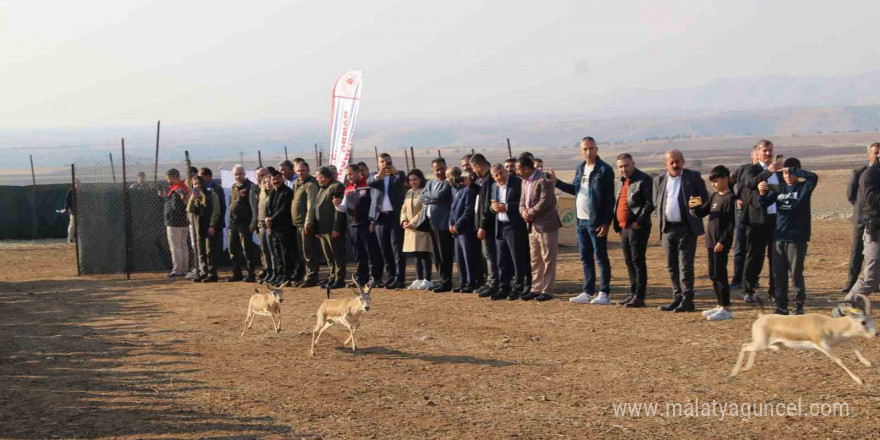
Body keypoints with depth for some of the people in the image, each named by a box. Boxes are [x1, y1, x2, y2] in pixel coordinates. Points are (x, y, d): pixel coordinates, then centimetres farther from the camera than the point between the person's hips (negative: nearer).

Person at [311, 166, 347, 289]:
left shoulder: (337, 187, -10)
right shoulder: (321, 188, 19)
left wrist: (336, 228, -21)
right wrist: (316, 228, 15)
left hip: (332, 229, -9)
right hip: (323, 229, 9)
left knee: (337, 255, -3)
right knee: (328, 256, 13)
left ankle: (339, 279, 0)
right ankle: (332, 277, 19)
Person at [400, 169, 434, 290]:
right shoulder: (409, 193, 16)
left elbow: (424, 210, -15)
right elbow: (404, 209, 18)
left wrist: (413, 222, -16)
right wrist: (404, 221, 0)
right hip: (410, 229, 7)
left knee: (424, 255, -5)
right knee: (416, 255, 10)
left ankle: (427, 280, -2)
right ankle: (419, 280, 15)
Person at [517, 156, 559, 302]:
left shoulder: (543, 180, -17)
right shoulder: (525, 181, 12)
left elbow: (545, 202, -22)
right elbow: (522, 200, 17)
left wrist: (530, 213, -15)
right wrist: (523, 211, -4)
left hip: (546, 225, -9)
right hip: (532, 226, 9)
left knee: (548, 260, 0)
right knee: (535, 260, 13)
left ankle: (547, 291, 4)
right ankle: (536, 289, 20)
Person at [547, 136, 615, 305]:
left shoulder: (604, 170, -11)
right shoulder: (580, 168, 12)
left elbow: (610, 198, -13)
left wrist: (606, 222, -17)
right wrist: (556, 182, 14)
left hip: (596, 222, -7)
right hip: (581, 220, 7)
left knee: (601, 258, -1)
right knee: (585, 259, 12)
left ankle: (604, 293, 5)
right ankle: (588, 292, 20)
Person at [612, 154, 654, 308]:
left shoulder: (644, 180, -10)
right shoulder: (623, 181, 17)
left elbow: (650, 204, -14)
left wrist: (639, 222, -20)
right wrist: (618, 223, 14)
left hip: (637, 228, -9)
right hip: (624, 228, 9)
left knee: (638, 262, -6)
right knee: (629, 262, 12)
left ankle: (639, 297, -3)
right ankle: (633, 293, 20)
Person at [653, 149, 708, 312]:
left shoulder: (693, 177, 0)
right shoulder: (659, 180, 12)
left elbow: (705, 199, 2)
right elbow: (656, 203, 18)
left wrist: (696, 213, -7)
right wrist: (661, 222, 6)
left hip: (686, 228, -5)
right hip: (667, 229, 5)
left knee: (685, 265, -7)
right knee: (672, 266, 9)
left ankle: (687, 300, -3)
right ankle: (677, 298, 18)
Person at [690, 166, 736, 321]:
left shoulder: (730, 198, -12)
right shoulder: (714, 196, 13)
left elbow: (731, 223, -16)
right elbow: (702, 213, 15)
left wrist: (722, 241, -19)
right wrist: (694, 207, -7)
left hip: (721, 243, -9)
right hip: (711, 241, 9)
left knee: (720, 274, -6)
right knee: (713, 275, 13)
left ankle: (726, 309, -1)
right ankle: (720, 306, 21)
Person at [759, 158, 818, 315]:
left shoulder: (804, 187, -3)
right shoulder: (779, 189, 9)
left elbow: (814, 177, -23)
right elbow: (765, 204, -1)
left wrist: (793, 170, -19)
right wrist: (763, 193, -21)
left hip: (797, 238, -4)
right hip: (779, 237, 5)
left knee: (796, 274, -2)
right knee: (779, 274, 8)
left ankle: (799, 306, 8)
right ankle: (781, 307, 16)